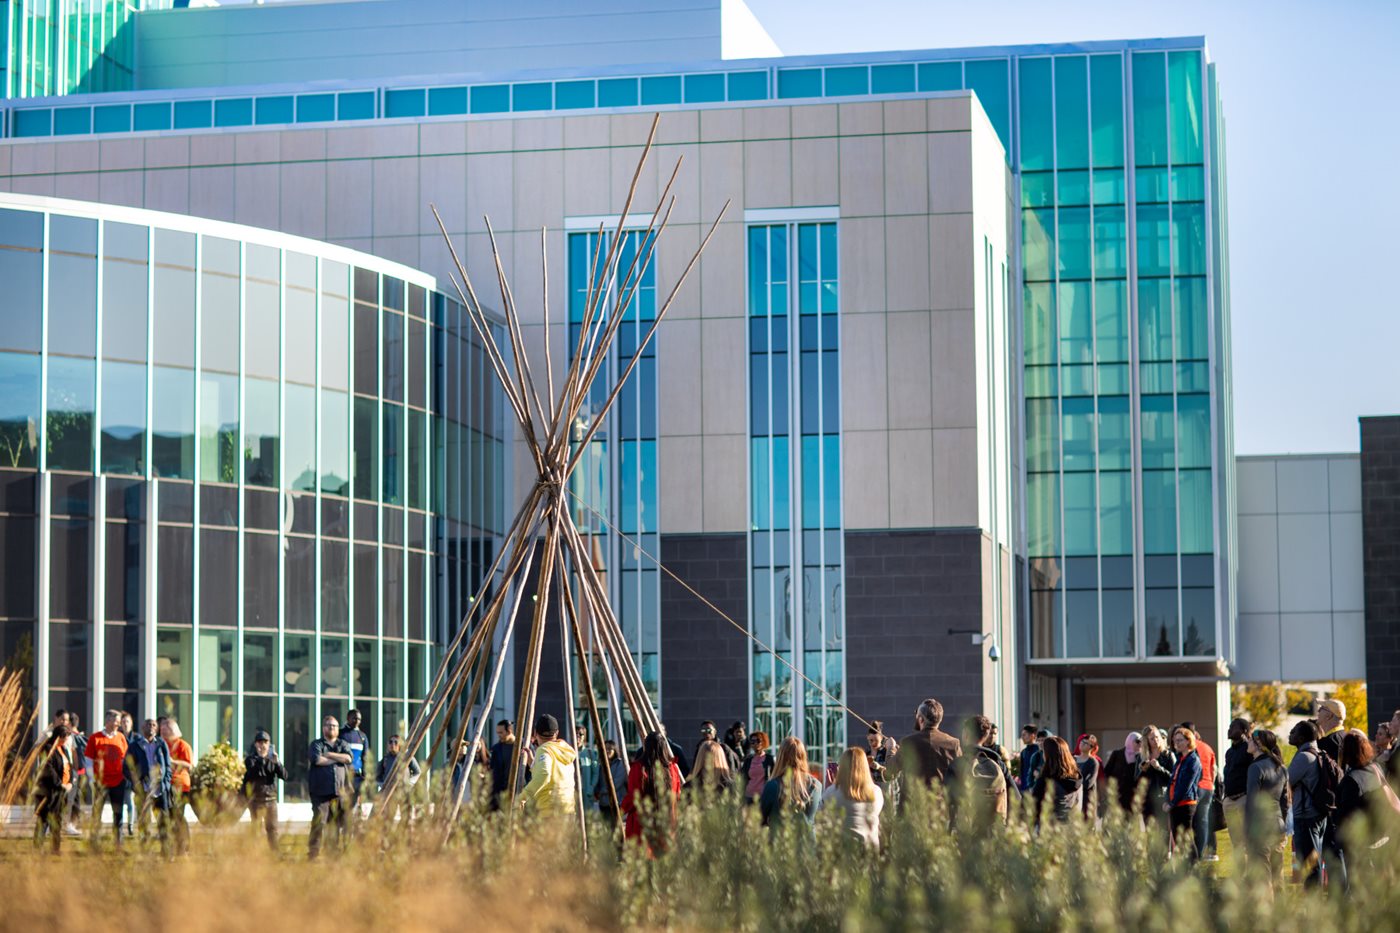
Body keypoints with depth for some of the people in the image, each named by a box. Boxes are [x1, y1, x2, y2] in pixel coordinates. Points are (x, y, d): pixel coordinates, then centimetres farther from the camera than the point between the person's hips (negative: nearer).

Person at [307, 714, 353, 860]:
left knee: (339, 823, 2)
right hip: (321, 791, -3)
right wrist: (338, 759, -4)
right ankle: (313, 853, -11)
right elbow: (317, 759, -12)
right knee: (319, 822, -13)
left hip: (340, 792, 3)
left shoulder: (343, 744, 18)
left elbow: (349, 758, -2)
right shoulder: (316, 744, 9)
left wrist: (329, 755, -5)